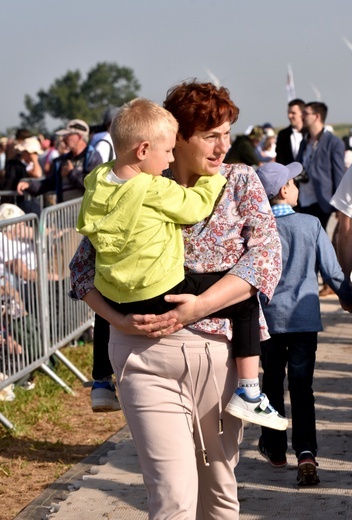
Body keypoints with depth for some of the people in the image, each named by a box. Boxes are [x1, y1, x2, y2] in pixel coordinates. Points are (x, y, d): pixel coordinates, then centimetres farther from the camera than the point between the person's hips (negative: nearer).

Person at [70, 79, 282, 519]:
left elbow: (267, 255, -8)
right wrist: (117, 318, -13)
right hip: (146, 355, -2)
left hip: (220, 352, 2)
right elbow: (83, 264, 4)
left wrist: (199, 307, -18)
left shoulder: (240, 181, 5)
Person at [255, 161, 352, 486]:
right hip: (305, 317, -1)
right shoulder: (311, 225, -6)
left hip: (269, 318, 1)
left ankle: (275, 449, 26)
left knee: (273, 382, 16)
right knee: (302, 386, -1)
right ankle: (306, 453, -16)